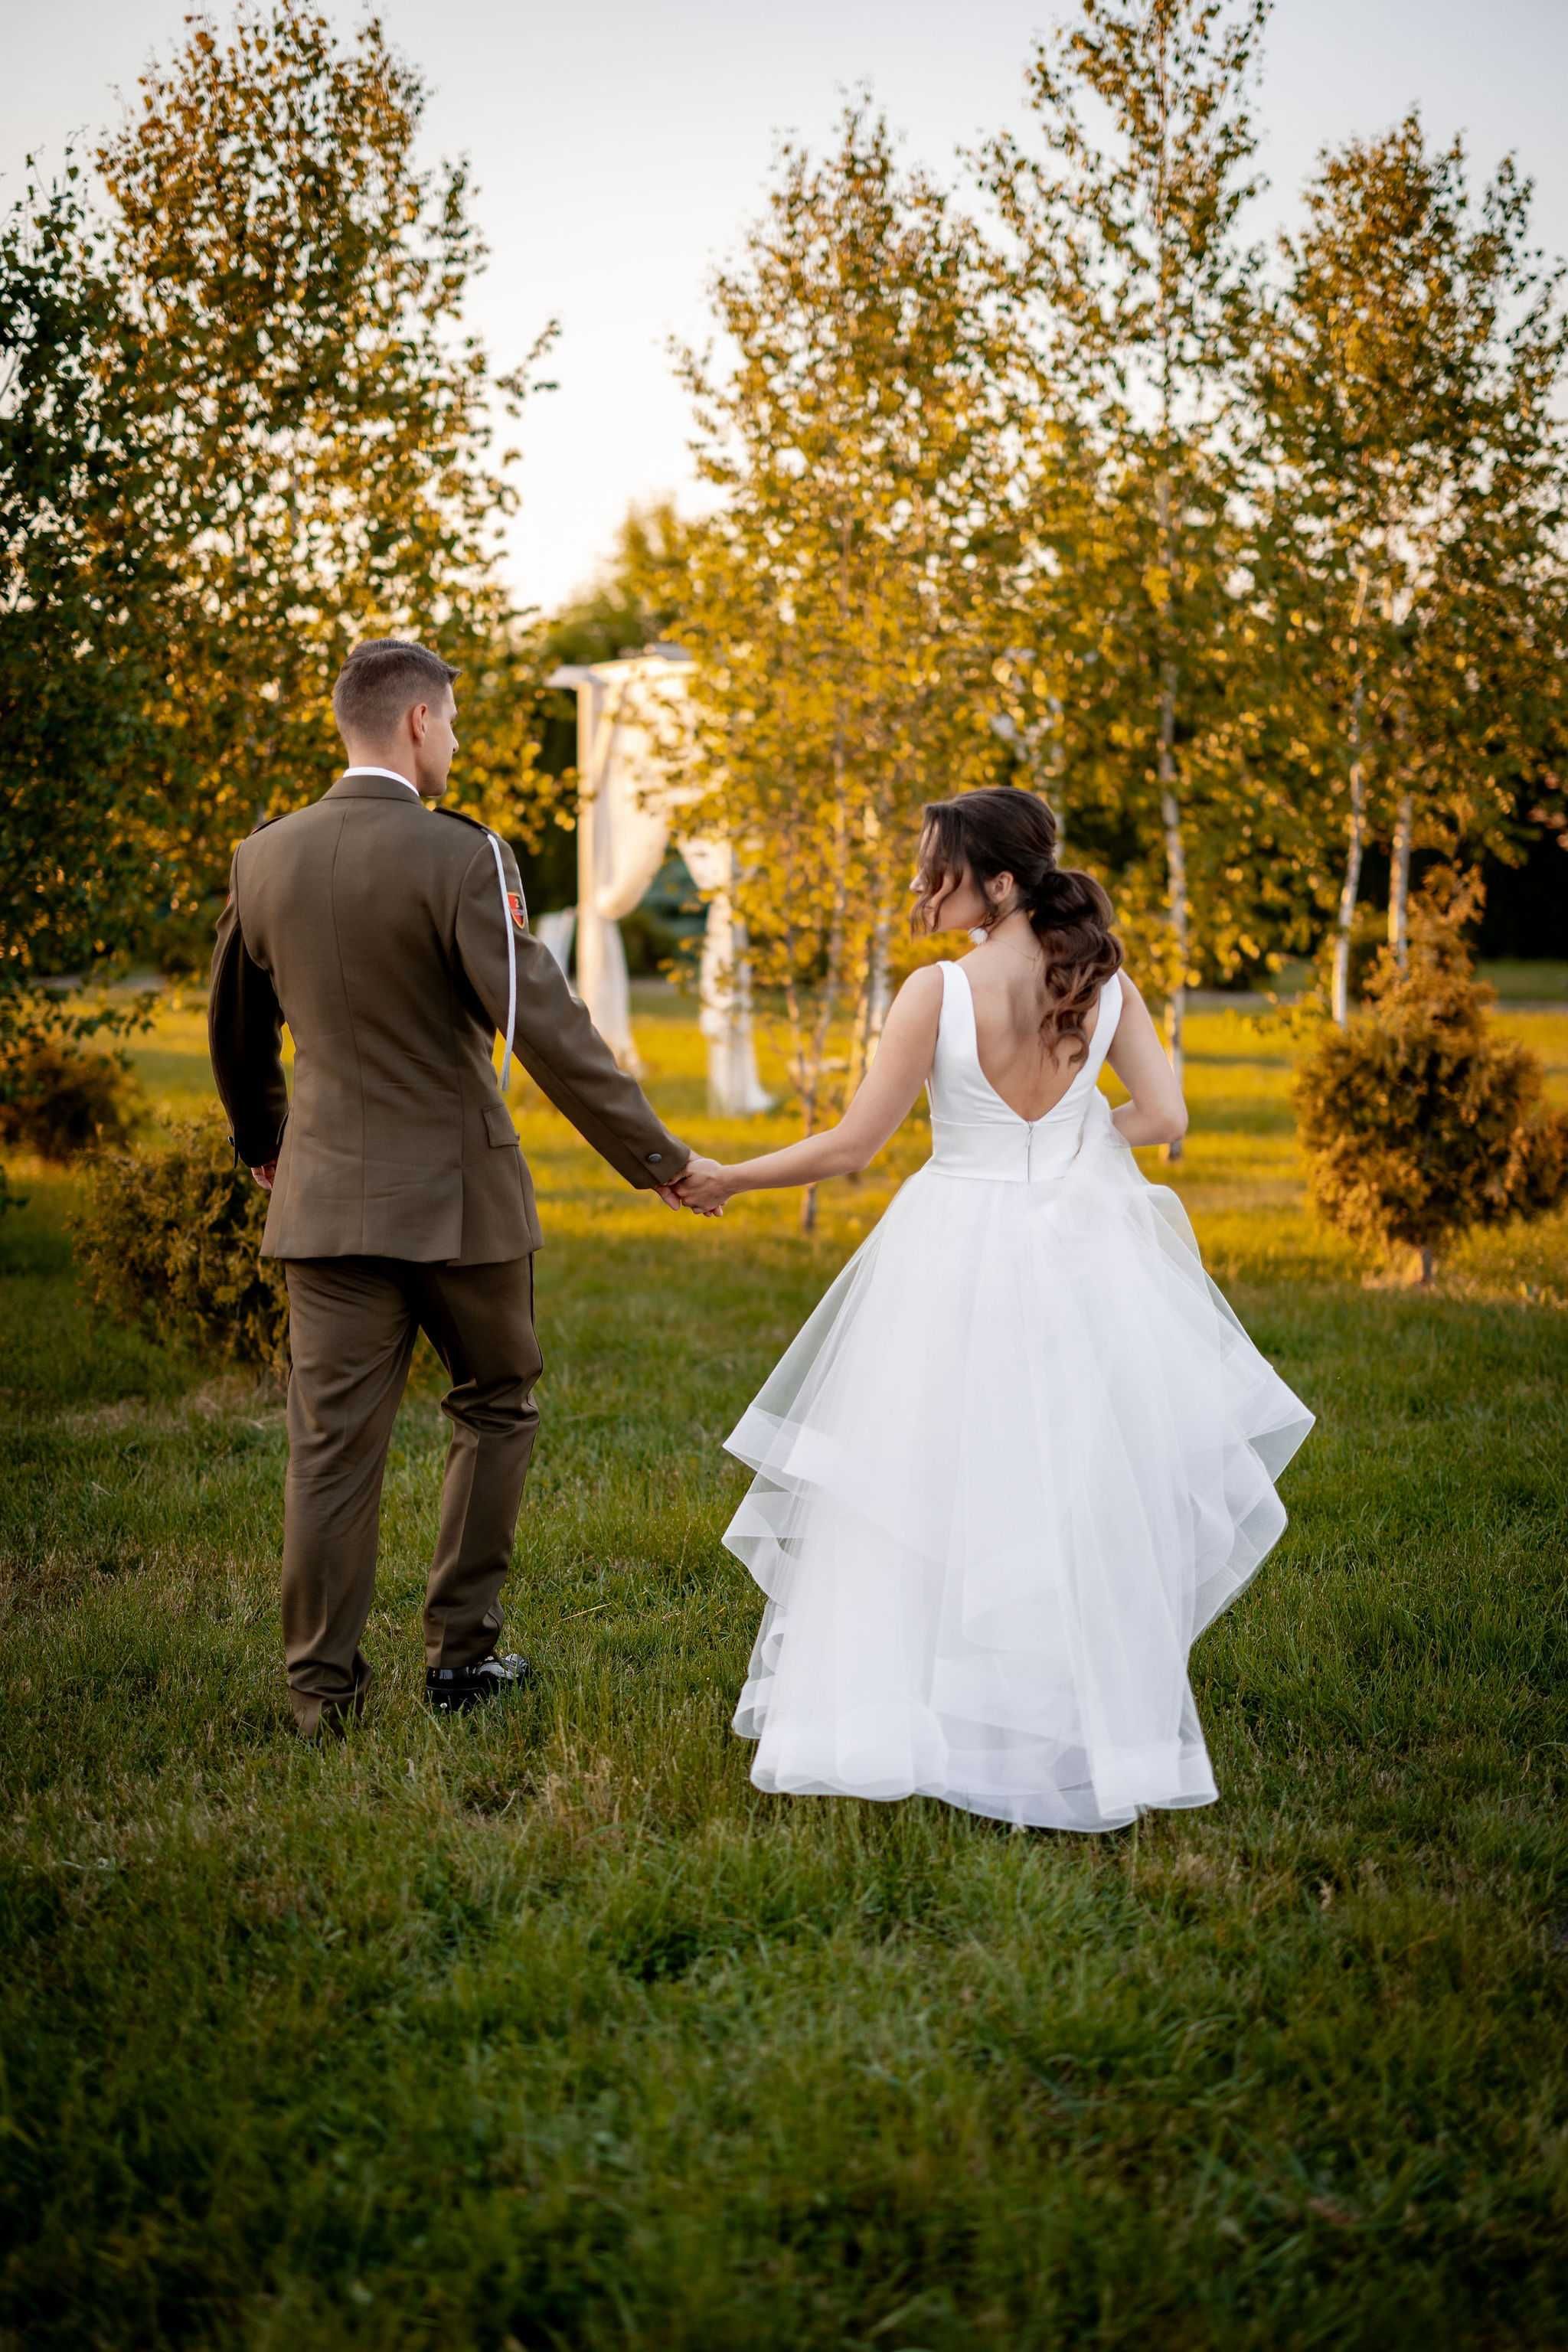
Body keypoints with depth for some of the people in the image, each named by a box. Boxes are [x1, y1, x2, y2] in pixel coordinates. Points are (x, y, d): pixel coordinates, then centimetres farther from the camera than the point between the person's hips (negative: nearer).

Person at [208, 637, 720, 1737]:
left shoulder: (264, 857, 3)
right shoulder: (460, 857, -14)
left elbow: (236, 1029, 17)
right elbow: (546, 1027, -18)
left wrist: (263, 1143, 34)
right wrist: (657, 1157, -12)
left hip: (326, 1193, 4)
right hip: (456, 1193, -4)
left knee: (334, 1442, 6)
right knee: (496, 1406, 16)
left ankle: (324, 1686, 10)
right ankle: (462, 1649, 18)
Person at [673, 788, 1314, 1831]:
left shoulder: (940, 991, -14)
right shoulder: (1104, 981, -2)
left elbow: (853, 1145, -11)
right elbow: (1163, 1117, -2)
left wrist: (728, 1180, 2)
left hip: (957, 1258, -4)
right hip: (1075, 1255, 4)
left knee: (926, 1494, 5)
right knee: (1068, 1498, 13)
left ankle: (887, 1724, 9)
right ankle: (1083, 1722, 21)